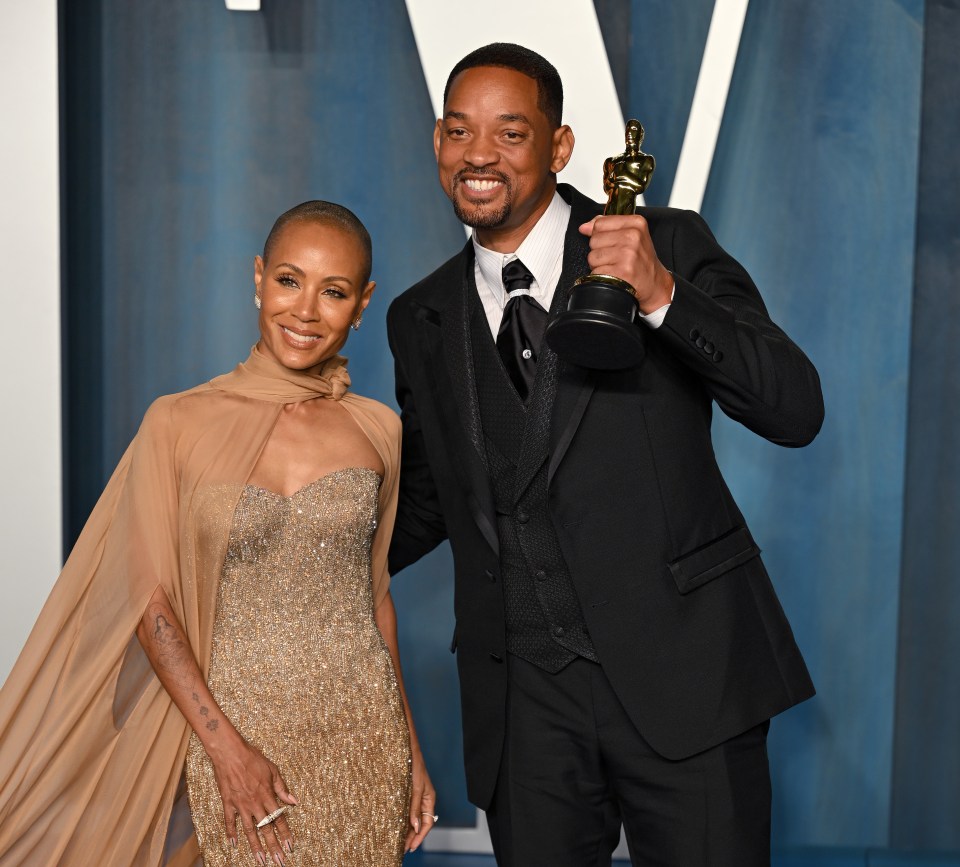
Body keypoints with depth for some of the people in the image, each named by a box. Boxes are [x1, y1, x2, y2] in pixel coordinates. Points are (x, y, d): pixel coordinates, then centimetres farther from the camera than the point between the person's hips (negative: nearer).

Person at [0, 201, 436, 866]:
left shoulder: (378, 430, 4)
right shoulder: (182, 424, -4)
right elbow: (149, 600, -5)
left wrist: (410, 749, 11)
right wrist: (226, 747, -11)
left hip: (366, 735, 3)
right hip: (240, 731, -2)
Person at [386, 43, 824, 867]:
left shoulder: (669, 246, -2)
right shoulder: (422, 320, 11)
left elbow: (797, 412, -10)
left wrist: (663, 297, -23)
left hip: (683, 672, -3)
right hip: (523, 701, 3)